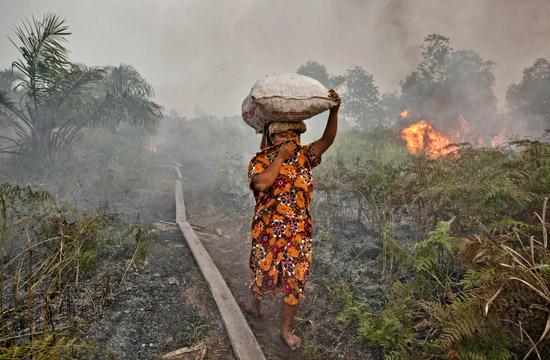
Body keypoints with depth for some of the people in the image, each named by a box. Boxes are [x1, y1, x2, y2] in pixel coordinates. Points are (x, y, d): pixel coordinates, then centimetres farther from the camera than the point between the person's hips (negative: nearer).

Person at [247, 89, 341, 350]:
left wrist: (334, 111, -20)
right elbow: (261, 183, -27)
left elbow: (326, 140, -7)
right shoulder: (260, 160, -7)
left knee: (295, 282, 9)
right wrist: (281, 157, -21)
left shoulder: (303, 157, 4)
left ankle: (286, 329, 31)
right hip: (268, 231, -3)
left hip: (299, 233, 3)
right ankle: (255, 298, 50)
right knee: (265, 275, 13)